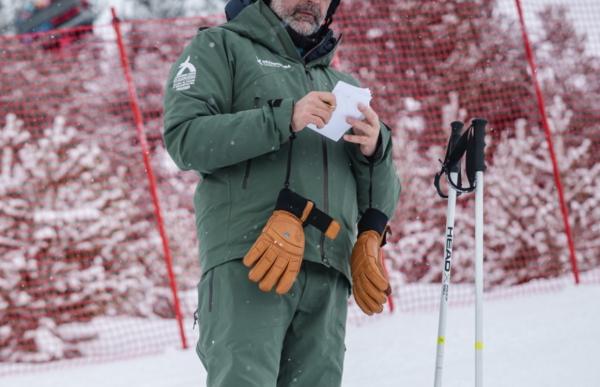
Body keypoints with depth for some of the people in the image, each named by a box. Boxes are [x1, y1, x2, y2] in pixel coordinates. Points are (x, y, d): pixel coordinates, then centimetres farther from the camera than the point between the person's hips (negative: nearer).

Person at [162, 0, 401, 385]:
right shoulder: (222, 48, 14)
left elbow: (380, 201, 22)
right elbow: (185, 137, -2)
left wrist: (375, 149, -1)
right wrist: (283, 119, -11)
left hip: (327, 278, 5)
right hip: (246, 263, -4)